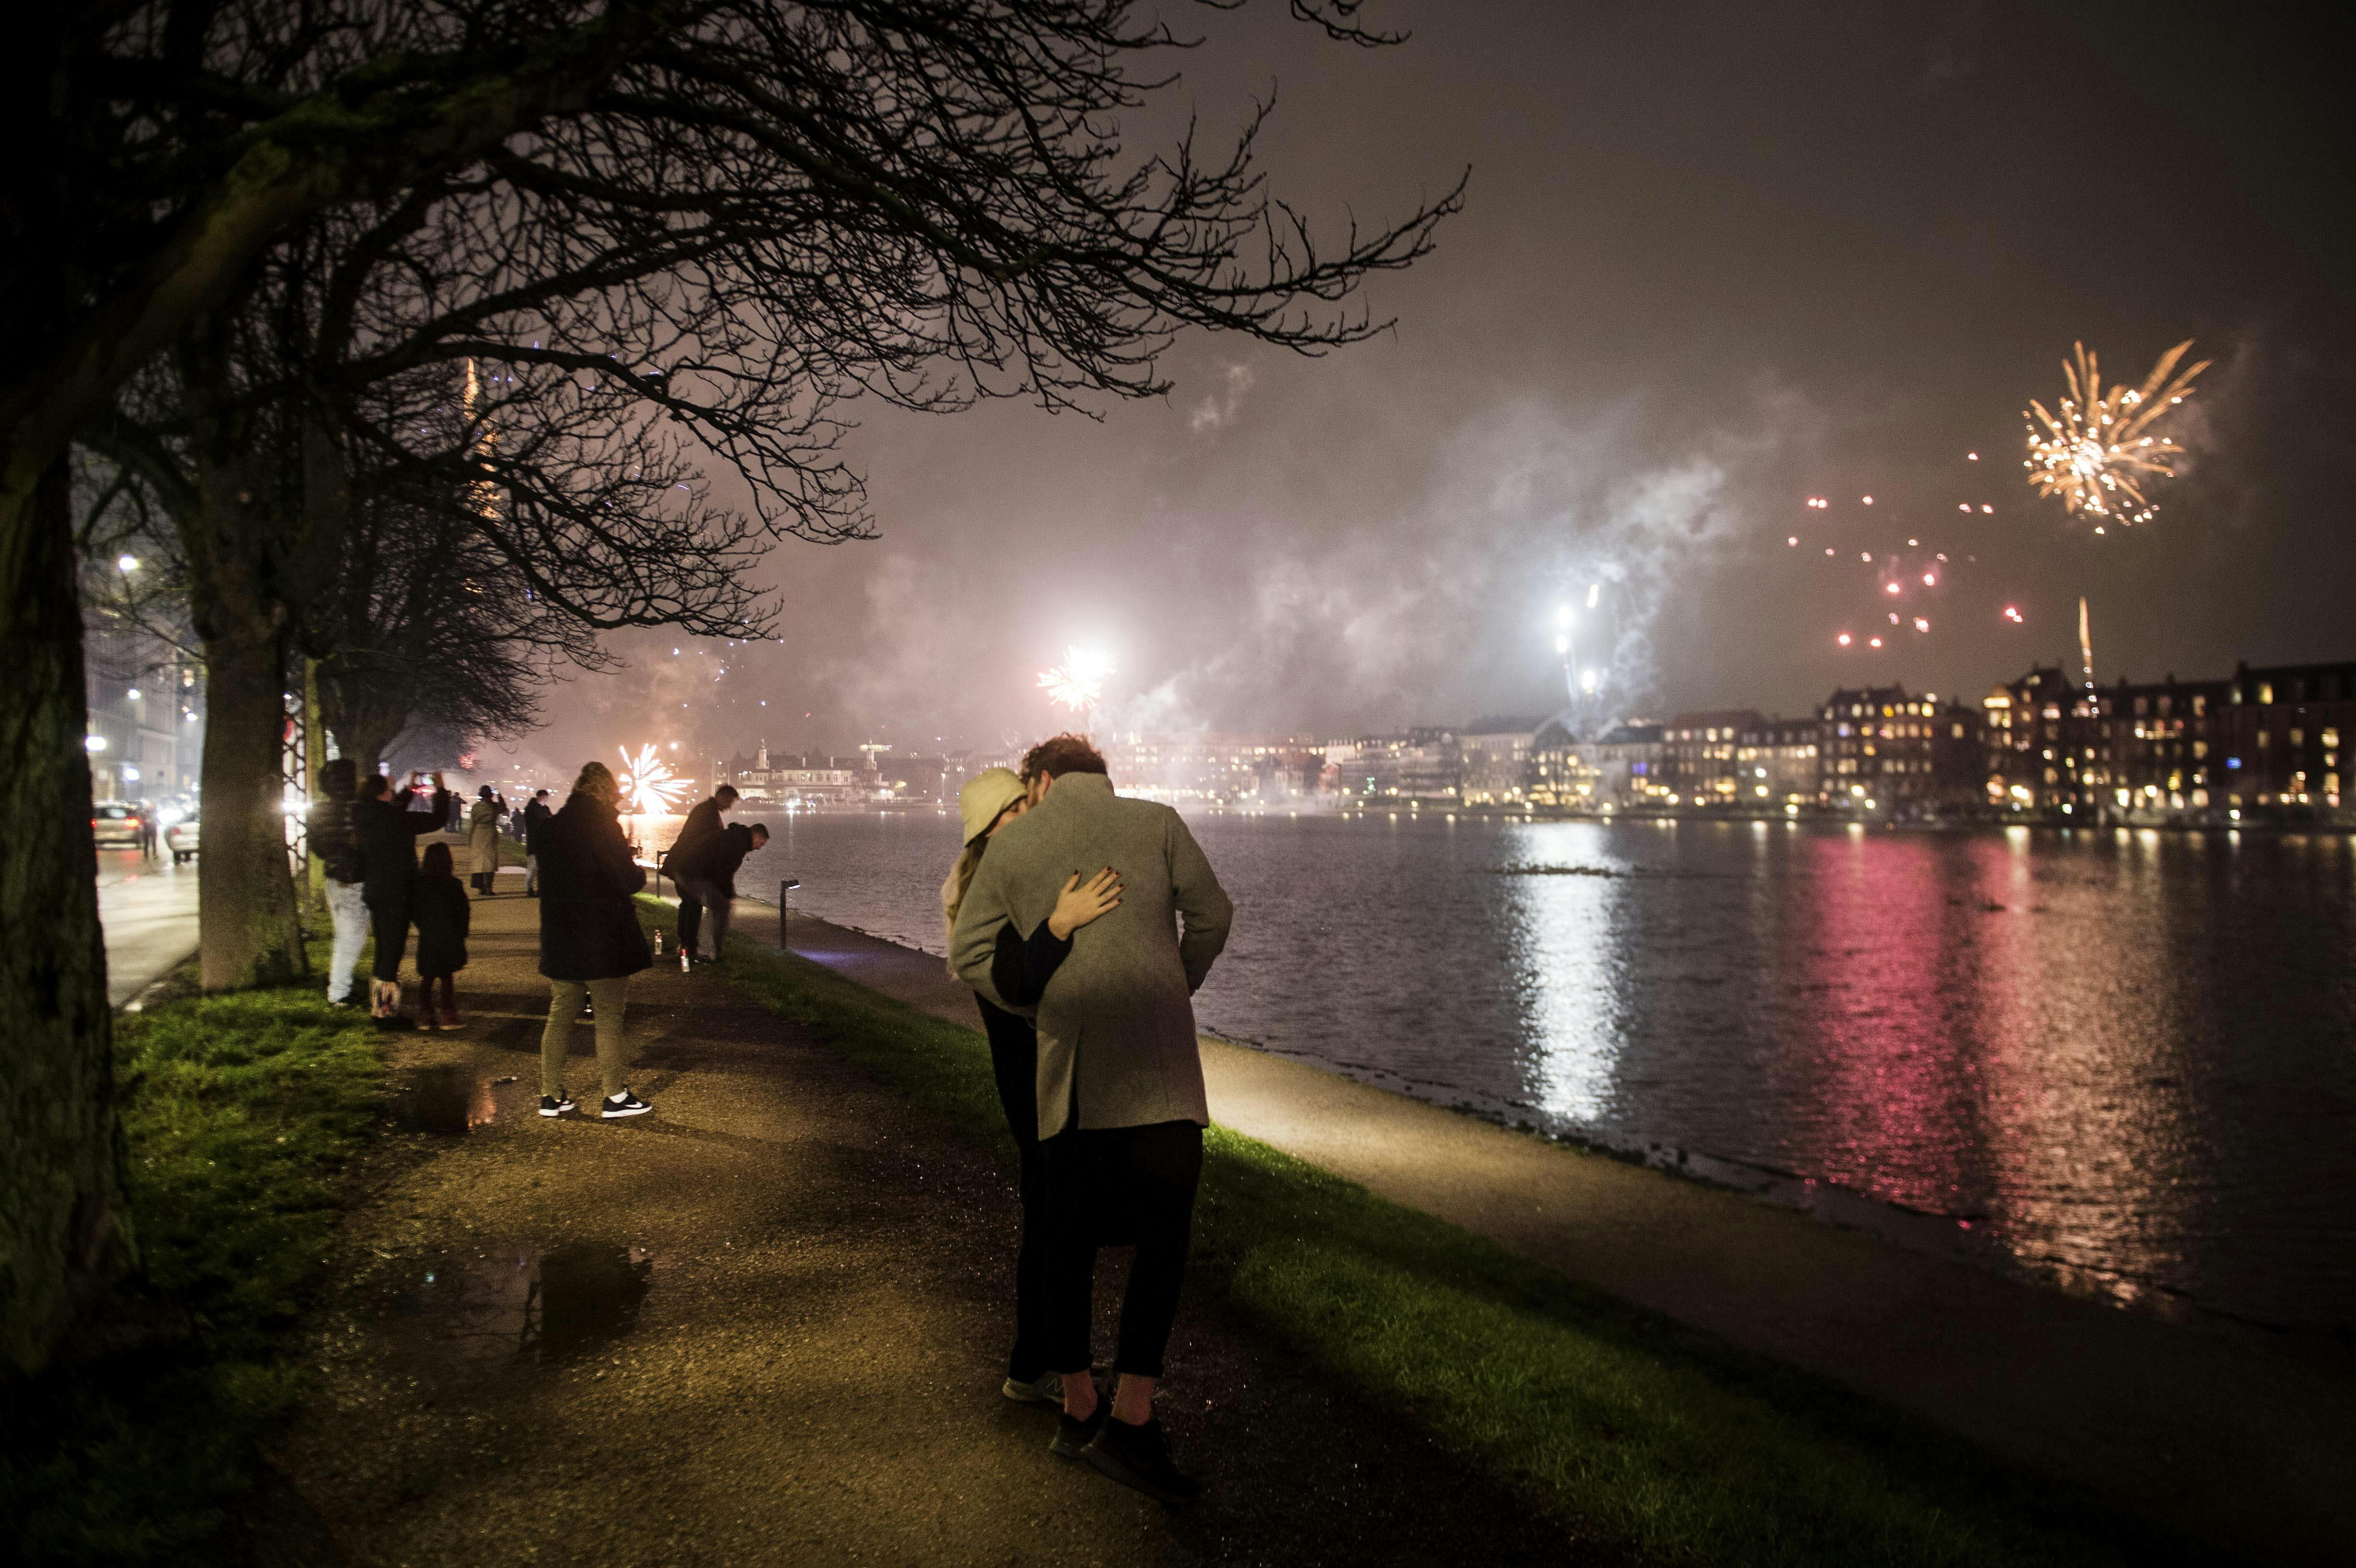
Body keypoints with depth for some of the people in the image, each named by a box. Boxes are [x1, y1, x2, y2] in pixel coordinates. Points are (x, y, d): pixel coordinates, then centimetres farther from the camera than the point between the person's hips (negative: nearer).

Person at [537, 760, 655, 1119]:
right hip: (601, 938, -6)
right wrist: (640, 870, 5)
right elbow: (629, 880, -17)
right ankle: (614, 1096, 7)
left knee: (560, 1013, 13)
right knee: (609, 1013, 3)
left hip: (560, 937, 6)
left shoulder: (552, 826, 7)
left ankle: (551, 1095, 15)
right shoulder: (603, 826, -14)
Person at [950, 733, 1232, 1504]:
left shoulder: (1009, 843, 10)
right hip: (1153, 1060, -3)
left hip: (1065, 1065, 3)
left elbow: (970, 954, 8)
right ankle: (1131, 1422, -5)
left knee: (1069, 1239, 13)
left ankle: (1080, 1409, 24)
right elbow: (1211, 915, 9)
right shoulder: (1157, 822, 6)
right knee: (1163, 1237, 0)